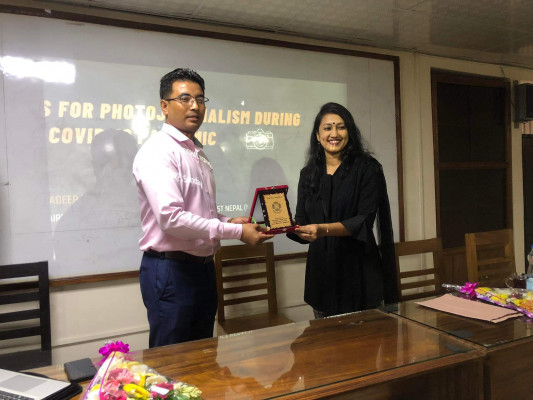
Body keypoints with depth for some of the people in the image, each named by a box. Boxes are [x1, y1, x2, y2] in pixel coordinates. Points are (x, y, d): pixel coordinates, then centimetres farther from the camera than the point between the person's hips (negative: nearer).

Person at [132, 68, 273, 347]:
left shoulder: (198, 153, 14)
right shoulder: (158, 151, -14)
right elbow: (171, 217, -26)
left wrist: (229, 221, 0)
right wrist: (236, 231, -21)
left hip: (203, 268, 9)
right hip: (170, 270, -8)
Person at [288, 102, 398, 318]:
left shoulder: (367, 168, -3)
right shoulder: (308, 174, 10)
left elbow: (364, 220, -12)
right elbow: (301, 222, 7)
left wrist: (325, 229, -26)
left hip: (358, 271, -3)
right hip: (321, 271, 3)